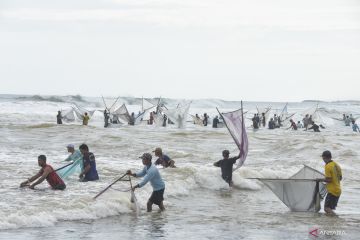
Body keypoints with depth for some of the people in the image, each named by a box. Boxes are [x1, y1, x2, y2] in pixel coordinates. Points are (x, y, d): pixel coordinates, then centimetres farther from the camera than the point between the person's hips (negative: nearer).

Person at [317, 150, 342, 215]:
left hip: (332, 191, -9)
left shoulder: (328, 166, -14)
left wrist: (321, 179, -3)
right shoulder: (336, 165, 11)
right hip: (338, 190, 9)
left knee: (327, 208, -14)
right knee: (330, 208, 15)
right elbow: (340, 178, 18)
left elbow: (328, 180, -18)